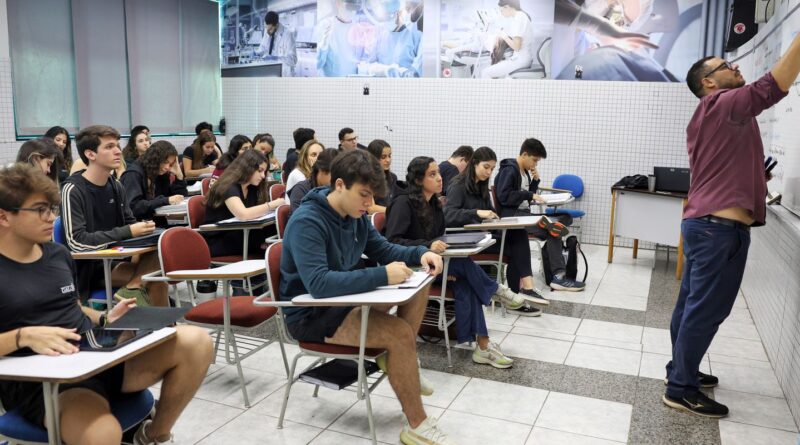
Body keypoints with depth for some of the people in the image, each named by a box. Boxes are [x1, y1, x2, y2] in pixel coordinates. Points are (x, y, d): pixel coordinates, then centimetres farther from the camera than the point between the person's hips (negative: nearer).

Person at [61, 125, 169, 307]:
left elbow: (130, 223, 14)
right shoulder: (73, 190, -15)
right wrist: (128, 232, -23)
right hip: (87, 269, -6)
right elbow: (77, 241, -23)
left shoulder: (116, 186, 4)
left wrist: (141, 230, -10)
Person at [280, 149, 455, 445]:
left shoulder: (356, 215, 0)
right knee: (400, 332, -24)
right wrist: (382, 276, -39)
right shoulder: (307, 222, -26)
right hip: (310, 315, -9)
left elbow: (383, 249, 11)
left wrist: (420, 253, -10)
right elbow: (318, 284, -37)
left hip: (343, 299, 9)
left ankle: (399, 360, 10)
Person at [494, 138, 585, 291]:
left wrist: (535, 180, 6)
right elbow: (504, 196, -19)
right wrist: (529, 195, -17)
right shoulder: (509, 170, -10)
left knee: (564, 218, -4)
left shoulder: (525, 171, 18)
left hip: (524, 214, 9)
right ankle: (558, 276, -18)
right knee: (552, 230, -22)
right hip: (512, 216, -9)